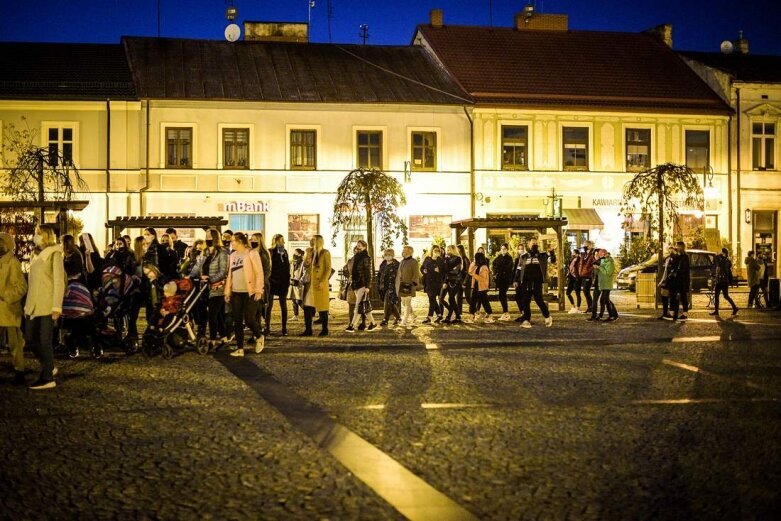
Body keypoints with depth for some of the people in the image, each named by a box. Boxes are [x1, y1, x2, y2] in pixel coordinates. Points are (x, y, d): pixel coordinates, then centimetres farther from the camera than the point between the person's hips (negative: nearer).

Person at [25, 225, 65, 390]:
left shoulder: (54, 254, -5)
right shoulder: (36, 255, 16)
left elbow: (59, 282, -10)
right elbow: (31, 281, 16)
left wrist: (57, 307, -16)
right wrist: (27, 305, 12)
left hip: (47, 305, -7)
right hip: (33, 305, 7)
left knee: (45, 341, -5)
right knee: (30, 338, 9)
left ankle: (48, 378, 2)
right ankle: (49, 367, 26)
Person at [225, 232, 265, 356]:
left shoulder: (252, 253, -5)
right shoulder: (232, 256, 14)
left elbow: (259, 273, -8)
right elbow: (230, 275, 17)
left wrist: (258, 290, -14)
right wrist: (227, 291, 12)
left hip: (250, 292, -6)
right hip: (236, 293, 6)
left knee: (249, 319, -8)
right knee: (237, 321, 3)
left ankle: (259, 337, 20)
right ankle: (240, 348, 8)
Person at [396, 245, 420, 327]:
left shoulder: (413, 261, -5)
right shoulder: (402, 261, 17)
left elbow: (416, 275, -8)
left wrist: (413, 284, -16)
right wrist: (397, 285, 17)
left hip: (408, 286, -8)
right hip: (401, 286, 8)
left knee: (407, 304, -7)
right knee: (404, 303, 11)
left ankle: (404, 322, -7)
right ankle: (412, 320, 22)